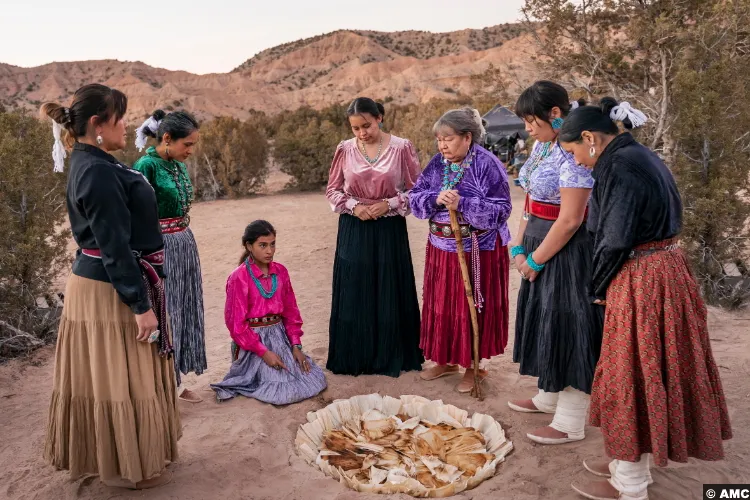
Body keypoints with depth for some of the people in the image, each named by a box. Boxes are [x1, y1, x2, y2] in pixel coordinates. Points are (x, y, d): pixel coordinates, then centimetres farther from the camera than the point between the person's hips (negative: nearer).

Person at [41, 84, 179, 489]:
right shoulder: (99, 171, -22)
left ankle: (116, 457, 36)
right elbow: (116, 248, -24)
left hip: (98, 282, 10)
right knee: (117, 377, 4)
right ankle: (127, 466, 21)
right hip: (111, 289, -10)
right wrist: (140, 305, -21)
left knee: (107, 376, 20)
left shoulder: (91, 163, 10)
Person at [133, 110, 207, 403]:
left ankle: (175, 383, 26)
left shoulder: (179, 166, 9)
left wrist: (184, 242, 18)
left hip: (185, 244, 9)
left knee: (185, 311, 13)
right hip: (160, 248, -8)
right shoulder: (147, 165, -15)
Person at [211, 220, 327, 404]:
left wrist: (296, 345, -1)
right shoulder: (239, 278, -13)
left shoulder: (281, 272, 2)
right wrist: (264, 352, -16)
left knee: (315, 379, 1)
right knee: (285, 392, -15)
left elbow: (291, 311, 9)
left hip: (280, 336, 6)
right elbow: (236, 324, -12)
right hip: (253, 340, -6)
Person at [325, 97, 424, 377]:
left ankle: (390, 358, 23)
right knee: (354, 295, 7)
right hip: (353, 231, 2)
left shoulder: (401, 148, -6)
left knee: (389, 294, 6)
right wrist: (353, 206, -10)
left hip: (389, 230, -1)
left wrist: (388, 205, -14)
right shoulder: (345, 149, 0)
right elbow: (332, 190, 7)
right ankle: (353, 358, 22)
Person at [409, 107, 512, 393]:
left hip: (478, 250, -6)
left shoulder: (487, 164, -14)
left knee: (473, 308, 5)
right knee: (441, 305, 13)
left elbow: (500, 210, -18)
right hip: (442, 247, 6)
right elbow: (414, 198, 1)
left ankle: (474, 365, 22)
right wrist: (435, 199, -20)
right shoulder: (437, 163, 4)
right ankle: (445, 360, 31)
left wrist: (462, 204, -28)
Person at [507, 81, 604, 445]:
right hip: (540, 248, 9)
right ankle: (549, 398, 38)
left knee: (565, 327, 0)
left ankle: (570, 423, 15)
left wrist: (535, 260, -14)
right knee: (544, 322, 19)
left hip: (565, 252, -9)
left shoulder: (573, 154, -21)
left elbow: (570, 220, -23)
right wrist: (519, 248, 4)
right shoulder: (542, 146, 8)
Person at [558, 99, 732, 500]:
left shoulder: (620, 165, -19)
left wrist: (599, 289, -2)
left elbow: (615, 240, -19)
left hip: (641, 283, -10)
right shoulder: (639, 156, 11)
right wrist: (607, 285, 13)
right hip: (662, 272, 10)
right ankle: (631, 466, 34)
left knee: (632, 377, 3)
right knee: (644, 374, 18)